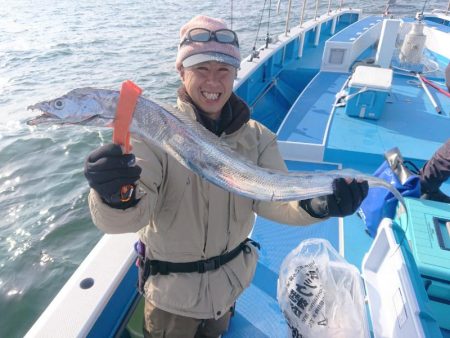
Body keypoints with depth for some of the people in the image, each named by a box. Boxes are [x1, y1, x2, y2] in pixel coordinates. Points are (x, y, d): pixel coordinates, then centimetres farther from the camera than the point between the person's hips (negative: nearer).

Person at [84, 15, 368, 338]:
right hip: (172, 288, -3)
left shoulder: (257, 136, -11)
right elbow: (132, 215, -31)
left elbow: (274, 198, -18)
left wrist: (313, 204, -39)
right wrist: (116, 196, -54)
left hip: (231, 278, 4)